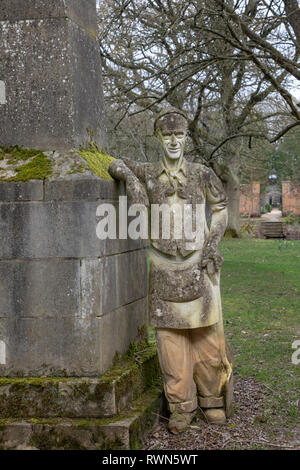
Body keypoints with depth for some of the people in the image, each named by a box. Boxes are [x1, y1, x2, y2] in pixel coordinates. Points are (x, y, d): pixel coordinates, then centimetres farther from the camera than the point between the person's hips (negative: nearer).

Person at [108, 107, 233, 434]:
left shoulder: (201, 174, 3)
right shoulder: (148, 174, 4)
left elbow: (220, 208, 12)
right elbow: (115, 165, 13)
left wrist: (212, 244, -2)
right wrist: (129, 177, -8)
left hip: (198, 265, -1)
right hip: (165, 268, 1)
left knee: (206, 333, 1)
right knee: (170, 336, 1)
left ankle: (212, 399, 19)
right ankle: (181, 407, 12)